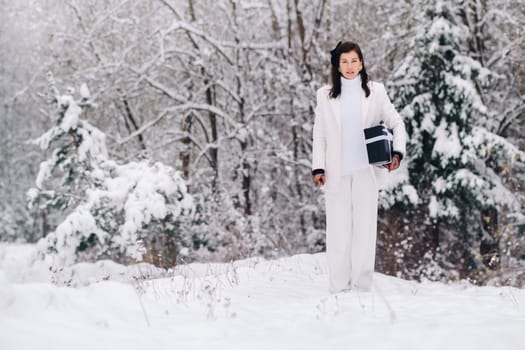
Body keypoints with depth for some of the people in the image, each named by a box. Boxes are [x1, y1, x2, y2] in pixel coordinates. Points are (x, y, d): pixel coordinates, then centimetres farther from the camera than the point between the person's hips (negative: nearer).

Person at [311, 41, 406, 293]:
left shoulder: (375, 92, 8)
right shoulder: (325, 95, 10)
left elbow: (396, 123, 9)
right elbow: (319, 135, 9)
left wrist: (398, 152, -7)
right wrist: (318, 168, -1)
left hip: (366, 170, 0)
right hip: (336, 172, 0)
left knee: (365, 225, -2)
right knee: (338, 227, -2)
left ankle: (362, 286, 3)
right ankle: (339, 286, 1)